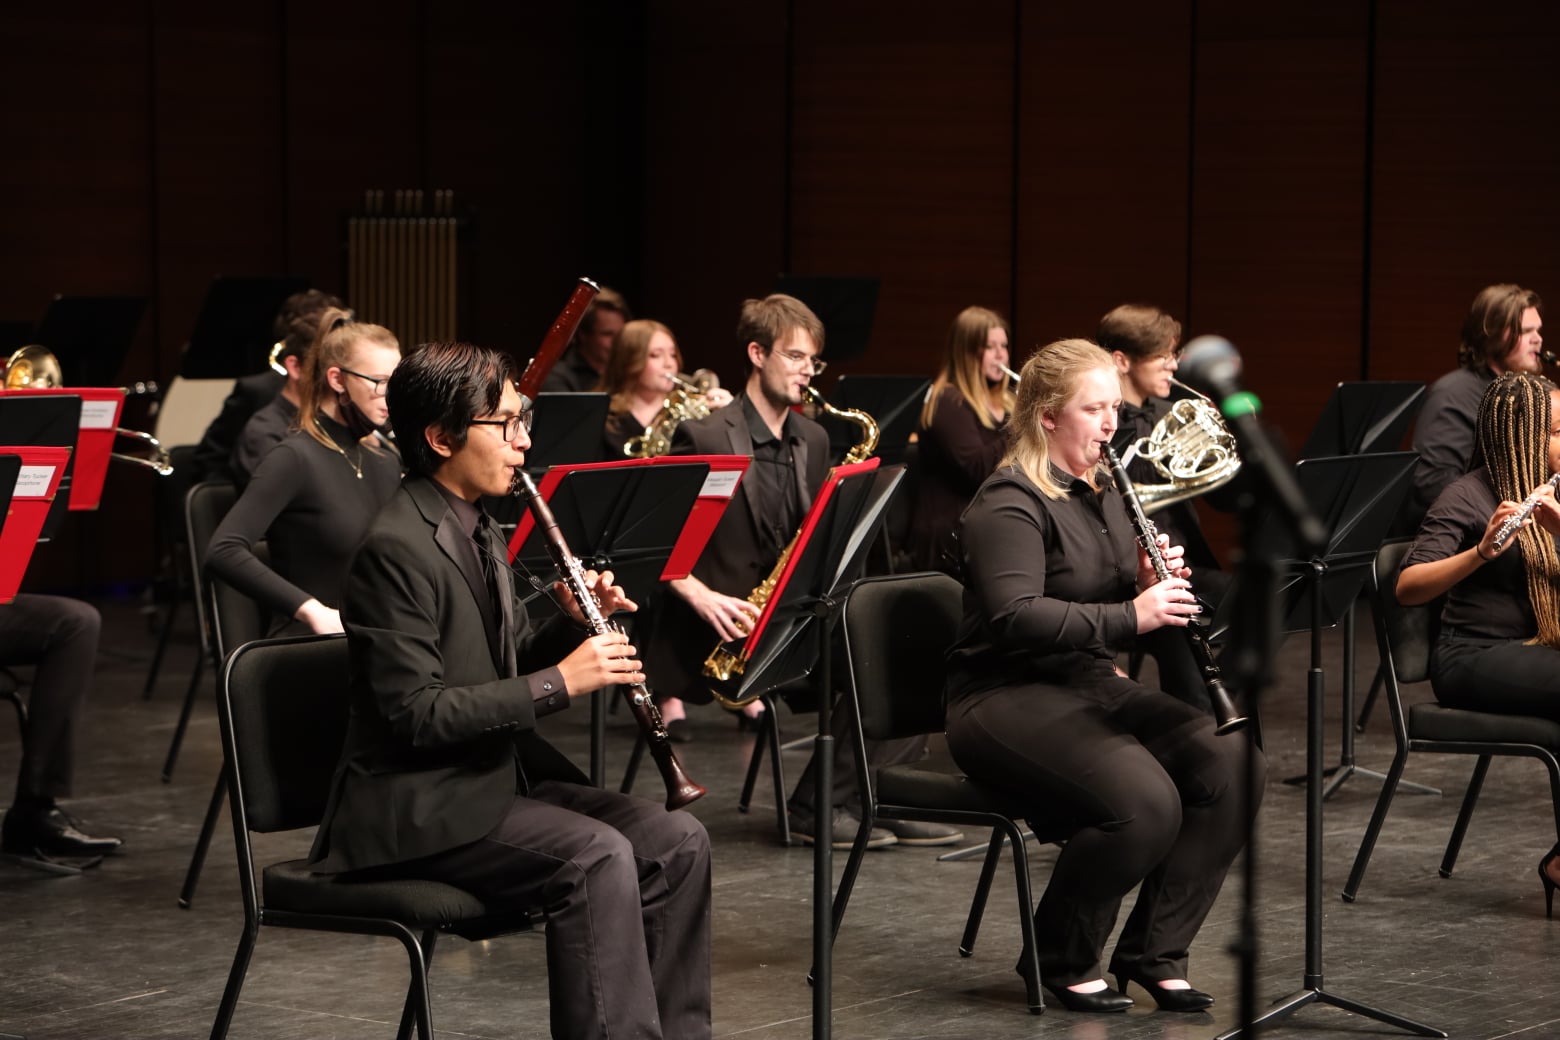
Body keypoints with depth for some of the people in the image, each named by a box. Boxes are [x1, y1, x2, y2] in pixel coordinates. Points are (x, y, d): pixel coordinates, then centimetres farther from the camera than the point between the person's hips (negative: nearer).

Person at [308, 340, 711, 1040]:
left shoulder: (477, 531, 12)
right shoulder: (397, 548, -17)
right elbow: (415, 713, -23)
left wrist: (574, 625, -1)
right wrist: (561, 680, -22)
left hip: (499, 774, 9)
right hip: (415, 810, -9)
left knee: (677, 842, -5)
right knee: (597, 856, -28)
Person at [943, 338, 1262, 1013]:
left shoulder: (1101, 493, 15)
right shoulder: (1010, 504, -13)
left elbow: (1119, 599, 19)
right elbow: (1015, 617, -26)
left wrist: (1156, 584, -4)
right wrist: (1130, 616, -29)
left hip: (1092, 687, 9)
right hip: (1005, 698, -9)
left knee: (1232, 764, -14)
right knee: (1145, 800, -31)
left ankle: (1153, 951, -4)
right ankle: (1062, 959, -7)